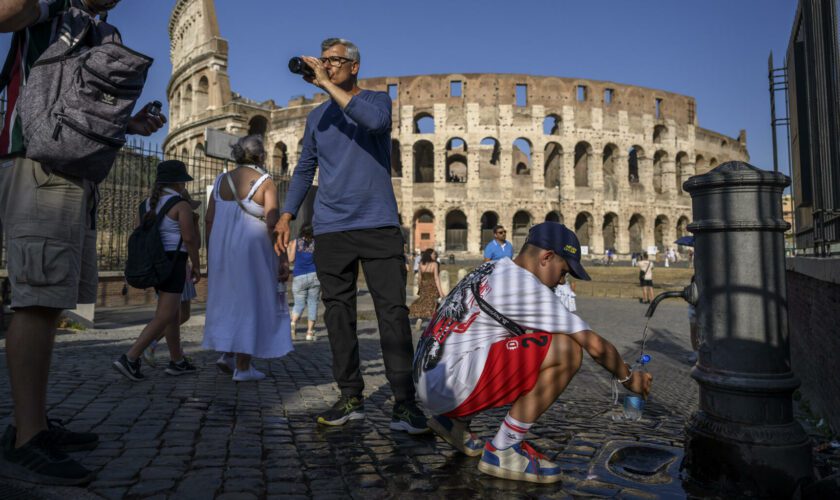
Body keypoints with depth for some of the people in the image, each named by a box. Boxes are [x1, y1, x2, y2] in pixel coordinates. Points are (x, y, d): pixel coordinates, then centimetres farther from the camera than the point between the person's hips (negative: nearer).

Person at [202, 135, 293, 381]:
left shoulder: (222, 180, 7)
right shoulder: (266, 182, -7)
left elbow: (208, 219, 6)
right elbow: (272, 223, -14)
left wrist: (211, 252, 15)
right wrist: (281, 258, -10)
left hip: (223, 250, 5)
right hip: (252, 249, -5)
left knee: (230, 299, 20)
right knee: (251, 302, 1)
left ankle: (227, 353, 15)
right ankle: (242, 366, 3)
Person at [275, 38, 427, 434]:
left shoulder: (377, 99, 7)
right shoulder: (317, 117, 18)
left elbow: (374, 119, -18)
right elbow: (305, 169, 21)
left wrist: (327, 84, -14)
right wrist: (286, 215, 12)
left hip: (378, 225, -4)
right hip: (330, 230, 4)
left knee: (393, 312, -7)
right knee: (338, 313, 3)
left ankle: (404, 403, -2)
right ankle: (350, 397, 13)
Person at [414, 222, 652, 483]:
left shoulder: (491, 269, 15)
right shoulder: (525, 286, -12)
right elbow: (595, 345, -7)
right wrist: (628, 377, 10)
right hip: (450, 386, -10)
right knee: (566, 349, -14)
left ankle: (454, 420, 20)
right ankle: (503, 451, -4)